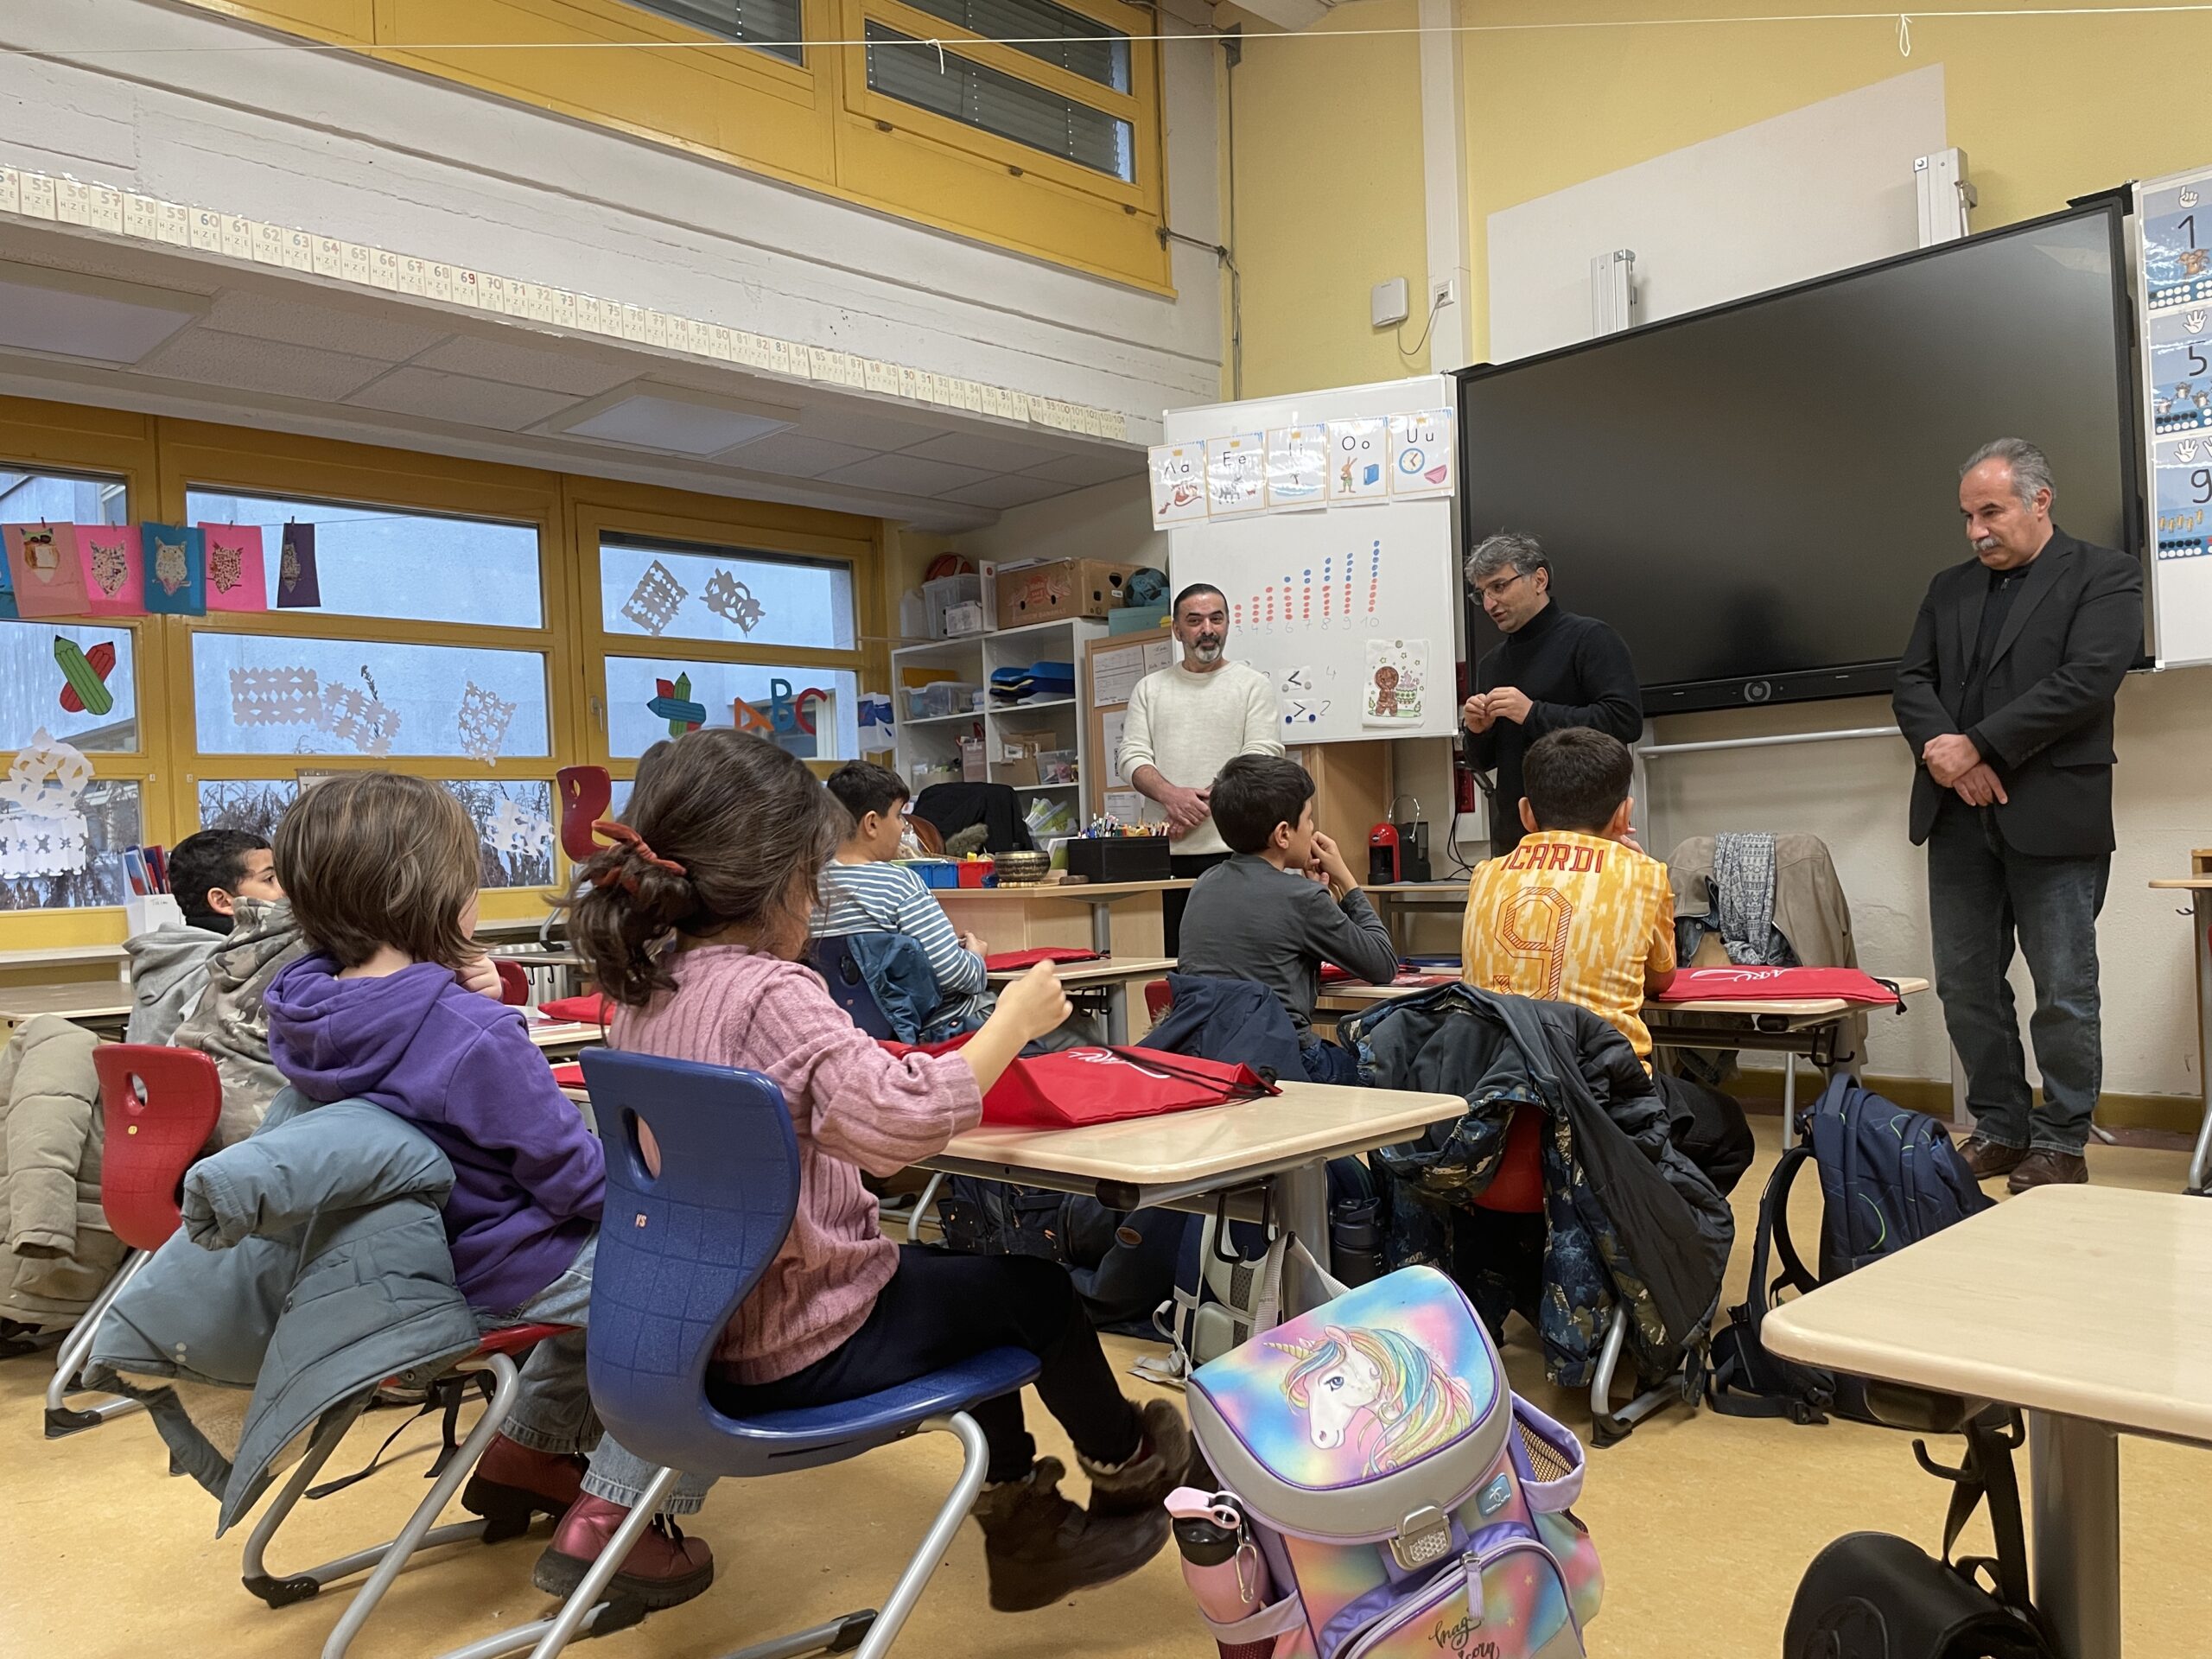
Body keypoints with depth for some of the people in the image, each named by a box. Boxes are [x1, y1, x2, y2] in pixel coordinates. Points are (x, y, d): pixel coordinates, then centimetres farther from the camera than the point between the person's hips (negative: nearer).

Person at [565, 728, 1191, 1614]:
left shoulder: (644, 989, -1)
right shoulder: (767, 992, -27)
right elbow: (904, 1118, -40)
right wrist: (1014, 1021, -26)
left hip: (704, 1330, 8)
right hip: (805, 1349, -8)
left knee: (967, 1272, 27)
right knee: (1030, 1283, 15)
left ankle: (1023, 1529, 36)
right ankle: (1126, 1463, 43)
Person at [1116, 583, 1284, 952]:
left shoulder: (1253, 685, 6)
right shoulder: (1150, 689, 15)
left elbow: (1260, 759, -5)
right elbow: (1133, 758, 5)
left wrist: (1201, 801, -15)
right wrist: (1171, 795, -15)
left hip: (1234, 850, -2)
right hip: (1167, 853, 2)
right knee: (1172, 961, 3)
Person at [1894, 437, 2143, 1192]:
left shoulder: (2104, 575, 0)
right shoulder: (1950, 588, 16)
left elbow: (2086, 680, -13)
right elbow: (1911, 679, 9)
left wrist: (1976, 746, -16)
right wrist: (1938, 748, -11)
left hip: (2052, 815, -5)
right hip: (1959, 815, 5)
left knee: (2064, 991, 1)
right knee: (1965, 984, 8)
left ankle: (2061, 1141, 14)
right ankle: (2000, 1128, 21)